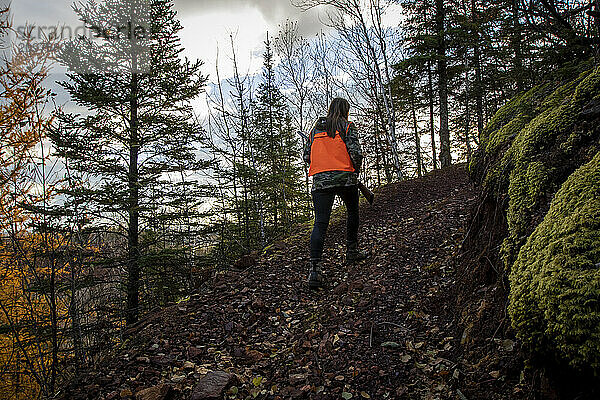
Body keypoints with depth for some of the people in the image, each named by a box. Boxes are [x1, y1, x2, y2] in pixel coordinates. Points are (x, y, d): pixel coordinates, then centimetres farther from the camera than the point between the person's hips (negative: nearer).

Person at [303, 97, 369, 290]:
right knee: (352, 212, 22)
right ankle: (352, 251, 29)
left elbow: (307, 156, 15)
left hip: (320, 180, 3)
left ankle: (315, 267, -16)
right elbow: (355, 152, -7)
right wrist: (355, 171, 10)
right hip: (345, 178, -3)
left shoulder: (315, 128, 17)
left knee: (320, 222, -4)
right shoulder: (347, 126, 4)